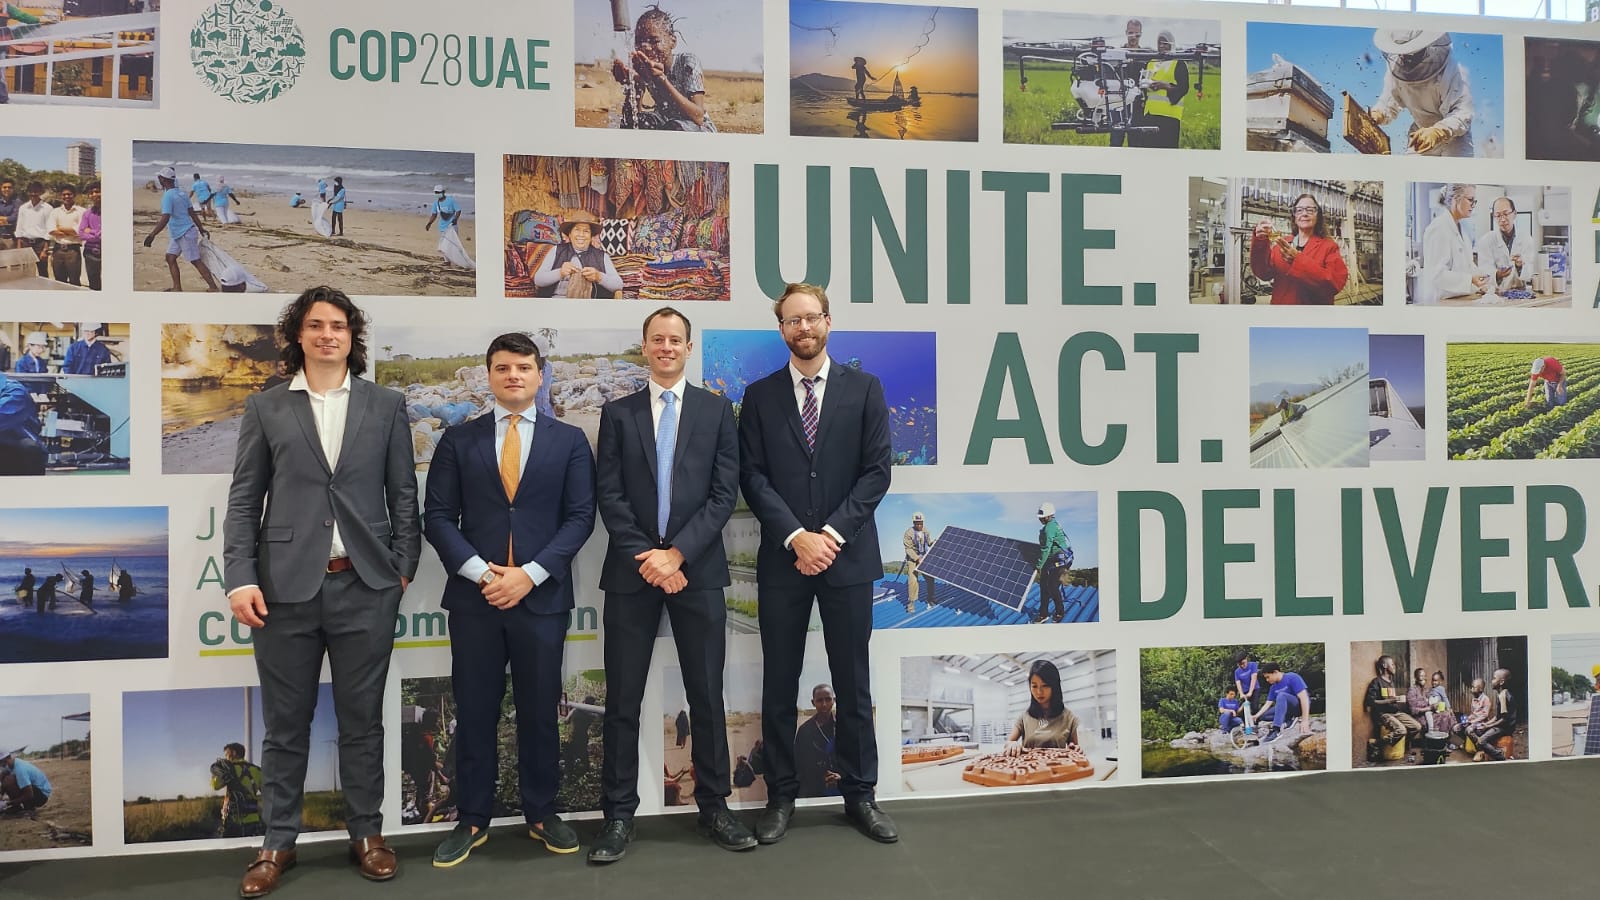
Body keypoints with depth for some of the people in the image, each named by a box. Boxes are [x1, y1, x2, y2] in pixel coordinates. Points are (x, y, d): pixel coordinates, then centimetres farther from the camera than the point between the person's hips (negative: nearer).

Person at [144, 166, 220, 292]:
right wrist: (201, 228, 24)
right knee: (170, 257, 11)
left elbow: (165, 219, -27)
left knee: (196, 261, -5)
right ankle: (177, 288, 13)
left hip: (185, 233, -9)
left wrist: (152, 235, -27)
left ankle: (214, 288, -3)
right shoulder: (181, 193, 8)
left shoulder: (168, 196, -19)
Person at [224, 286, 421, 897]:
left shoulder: (386, 406, 7)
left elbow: (403, 495, 7)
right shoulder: (265, 409, 7)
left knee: (362, 719, 9)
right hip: (286, 587, 0)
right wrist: (240, 579, -5)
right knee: (285, 724, 9)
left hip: (366, 587, 0)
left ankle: (366, 835, 23)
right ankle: (278, 843, 23)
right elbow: (244, 501, 4)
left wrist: (404, 567, 1)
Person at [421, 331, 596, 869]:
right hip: (473, 595, 0)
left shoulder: (569, 441, 6)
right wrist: (479, 571, -12)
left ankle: (541, 814, 23)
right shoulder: (458, 440, 7)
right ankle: (472, 821, 20)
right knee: (475, 713, 7)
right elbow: (437, 517, 2)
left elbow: (580, 516, -1)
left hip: (542, 595, 0)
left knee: (540, 712, 8)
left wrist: (529, 574, -11)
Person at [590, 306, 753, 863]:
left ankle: (714, 806, 19)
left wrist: (675, 553, -11)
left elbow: (724, 494, -2)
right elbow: (610, 497, 1)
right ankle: (619, 815, 13)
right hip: (632, 570, 0)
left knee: (706, 695, 6)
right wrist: (647, 558, -10)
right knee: (623, 699, 4)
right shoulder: (618, 413, 8)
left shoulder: (716, 410, 7)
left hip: (698, 570, 0)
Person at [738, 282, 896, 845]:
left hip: (847, 556, 0)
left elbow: (876, 470, -2)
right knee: (779, 686, 7)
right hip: (782, 559, 1)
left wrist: (832, 533, -11)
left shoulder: (864, 389, 5)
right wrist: (796, 537, -13)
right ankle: (781, 796, 19)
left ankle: (860, 794, 20)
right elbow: (753, 477, -1)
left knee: (853, 683, 8)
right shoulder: (760, 396, 6)